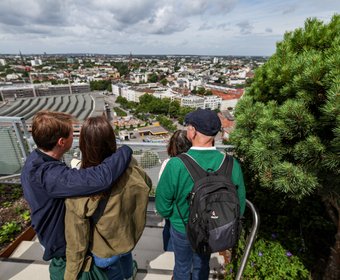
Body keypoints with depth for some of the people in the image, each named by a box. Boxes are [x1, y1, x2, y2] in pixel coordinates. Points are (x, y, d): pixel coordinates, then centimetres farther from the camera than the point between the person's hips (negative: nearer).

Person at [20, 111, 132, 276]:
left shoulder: (34, 160, -11)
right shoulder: (49, 175, -43)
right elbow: (102, 178, -55)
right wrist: (125, 151, -40)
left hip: (55, 233, 8)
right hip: (64, 244, -7)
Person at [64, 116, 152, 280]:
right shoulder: (129, 168, -27)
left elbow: (77, 238, -24)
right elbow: (147, 184, -4)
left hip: (105, 250, -3)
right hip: (128, 234, 4)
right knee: (125, 254, 38)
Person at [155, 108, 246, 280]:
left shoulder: (175, 165, -33)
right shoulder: (232, 165, -25)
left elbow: (162, 205, -20)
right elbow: (239, 206, -12)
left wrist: (173, 217, 3)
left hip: (182, 229, -2)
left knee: (182, 266, 28)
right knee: (202, 265, 31)